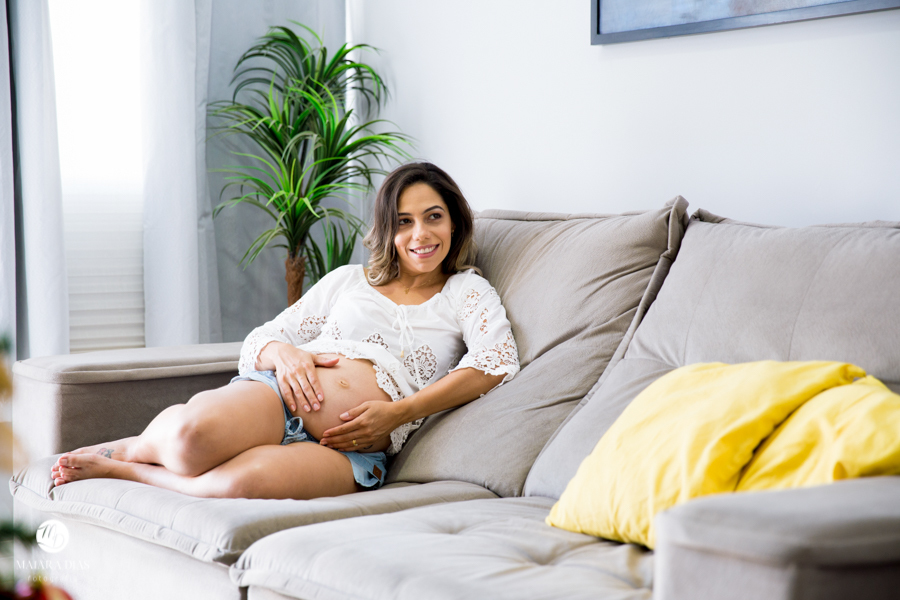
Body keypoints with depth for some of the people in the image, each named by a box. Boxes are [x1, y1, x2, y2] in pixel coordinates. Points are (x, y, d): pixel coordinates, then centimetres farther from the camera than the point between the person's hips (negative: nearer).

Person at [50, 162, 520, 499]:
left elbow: (497, 360, -3)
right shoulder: (347, 280, 25)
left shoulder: (466, 291, 18)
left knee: (241, 482, -38)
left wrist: (397, 413, -12)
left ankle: (120, 467, -14)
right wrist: (284, 352, -6)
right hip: (284, 393, 2)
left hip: (355, 447, -2)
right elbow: (259, 339, 21)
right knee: (191, 436, -36)